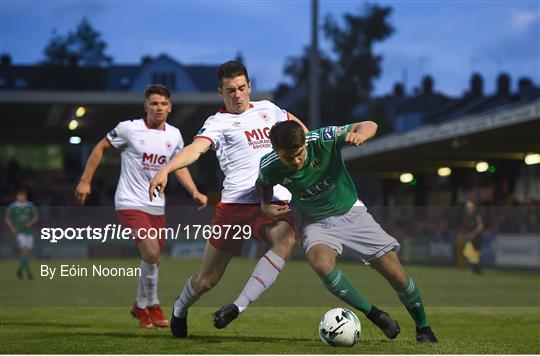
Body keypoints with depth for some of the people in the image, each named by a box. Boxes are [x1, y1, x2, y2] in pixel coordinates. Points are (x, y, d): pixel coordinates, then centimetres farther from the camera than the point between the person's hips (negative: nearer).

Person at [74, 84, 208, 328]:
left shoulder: (174, 135, 4)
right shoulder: (129, 128, -10)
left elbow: (180, 167, 17)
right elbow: (100, 148, 1)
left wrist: (195, 193, 3)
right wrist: (85, 181, -2)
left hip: (157, 206, 6)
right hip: (130, 203, -6)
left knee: (152, 259, 11)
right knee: (151, 253, -19)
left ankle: (141, 306, 32)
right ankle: (152, 305, 0)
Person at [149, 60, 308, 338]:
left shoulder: (267, 109, 18)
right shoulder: (218, 122, 2)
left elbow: (295, 124, 39)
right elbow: (196, 148, -17)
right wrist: (165, 170, -34)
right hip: (235, 202, -3)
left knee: (286, 241, -33)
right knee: (207, 279, 2)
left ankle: (238, 306, -29)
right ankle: (180, 309, 37)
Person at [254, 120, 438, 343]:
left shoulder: (322, 140, -26)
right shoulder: (270, 167, -18)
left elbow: (370, 126, -21)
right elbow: (262, 184, 8)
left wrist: (359, 134, -43)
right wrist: (265, 206, -11)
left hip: (351, 213, 0)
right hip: (316, 223, 1)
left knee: (396, 274, -6)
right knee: (321, 264, -33)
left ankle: (423, 327, 21)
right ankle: (375, 316, -15)